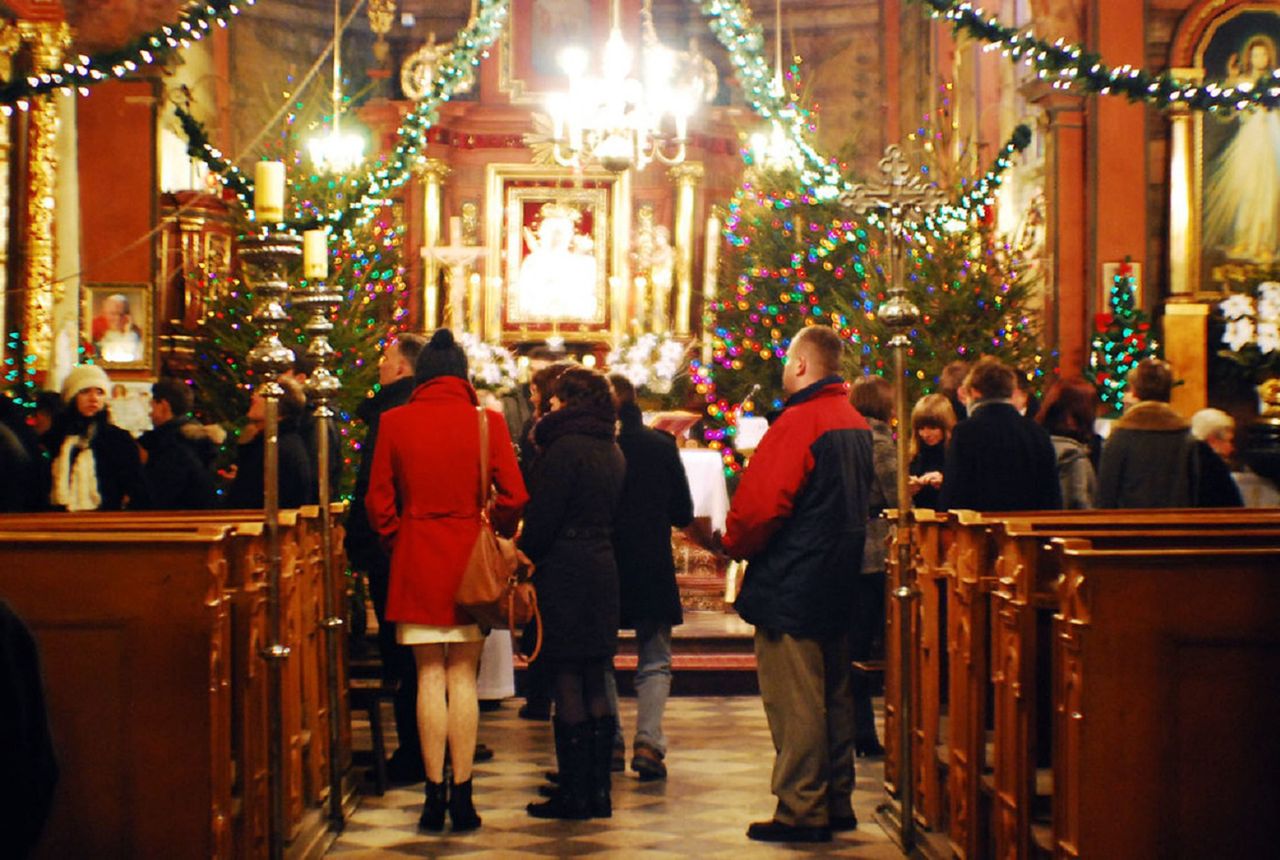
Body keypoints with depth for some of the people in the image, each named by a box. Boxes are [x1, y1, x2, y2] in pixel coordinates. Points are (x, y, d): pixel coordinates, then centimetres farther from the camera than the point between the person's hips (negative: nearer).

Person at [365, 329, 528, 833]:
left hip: (416, 559, 0)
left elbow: (378, 501, 0)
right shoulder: (487, 422, -4)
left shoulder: (394, 422, -2)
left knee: (430, 674, 6)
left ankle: (435, 795, 4)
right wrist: (495, 538, 13)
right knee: (463, 676, 5)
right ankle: (462, 797, 5)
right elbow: (513, 497, -5)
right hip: (469, 560, 0)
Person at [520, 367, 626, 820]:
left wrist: (524, 557, 1)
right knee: (595, 685, 11)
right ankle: (599, 791, 14)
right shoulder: (613, 452, 12)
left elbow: (541, 518, -13)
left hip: (564, 574, -8)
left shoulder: (564, 448, -13)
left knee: (567, 685, -3)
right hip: (603, 570, 8)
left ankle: (574, 793, 0)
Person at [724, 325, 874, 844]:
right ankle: (836, 803, 23)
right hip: (838, 583, 9)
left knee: (794, 702, -4)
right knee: (833, 695, 15)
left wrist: (735, 543, -3)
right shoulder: (857, 425, 10)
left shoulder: (798, 422, -18)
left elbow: (761, 504, -23)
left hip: (791, 584, -9)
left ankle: (801, 811, -1)